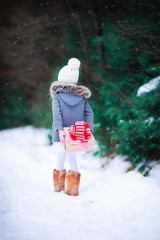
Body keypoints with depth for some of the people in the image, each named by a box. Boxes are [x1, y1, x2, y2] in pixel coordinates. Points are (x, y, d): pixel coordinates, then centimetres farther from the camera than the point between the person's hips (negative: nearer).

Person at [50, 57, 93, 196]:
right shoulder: (82, 96, 6)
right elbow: (89, 113, -1)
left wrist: (59, 129, -20)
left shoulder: (57, 95, -3)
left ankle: (59, 185, 24)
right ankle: (73, 187, 8)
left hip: (61, 133, -2)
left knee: (61, 156, 11)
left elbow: (57, 113, -14)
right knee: (72, 156, 12)